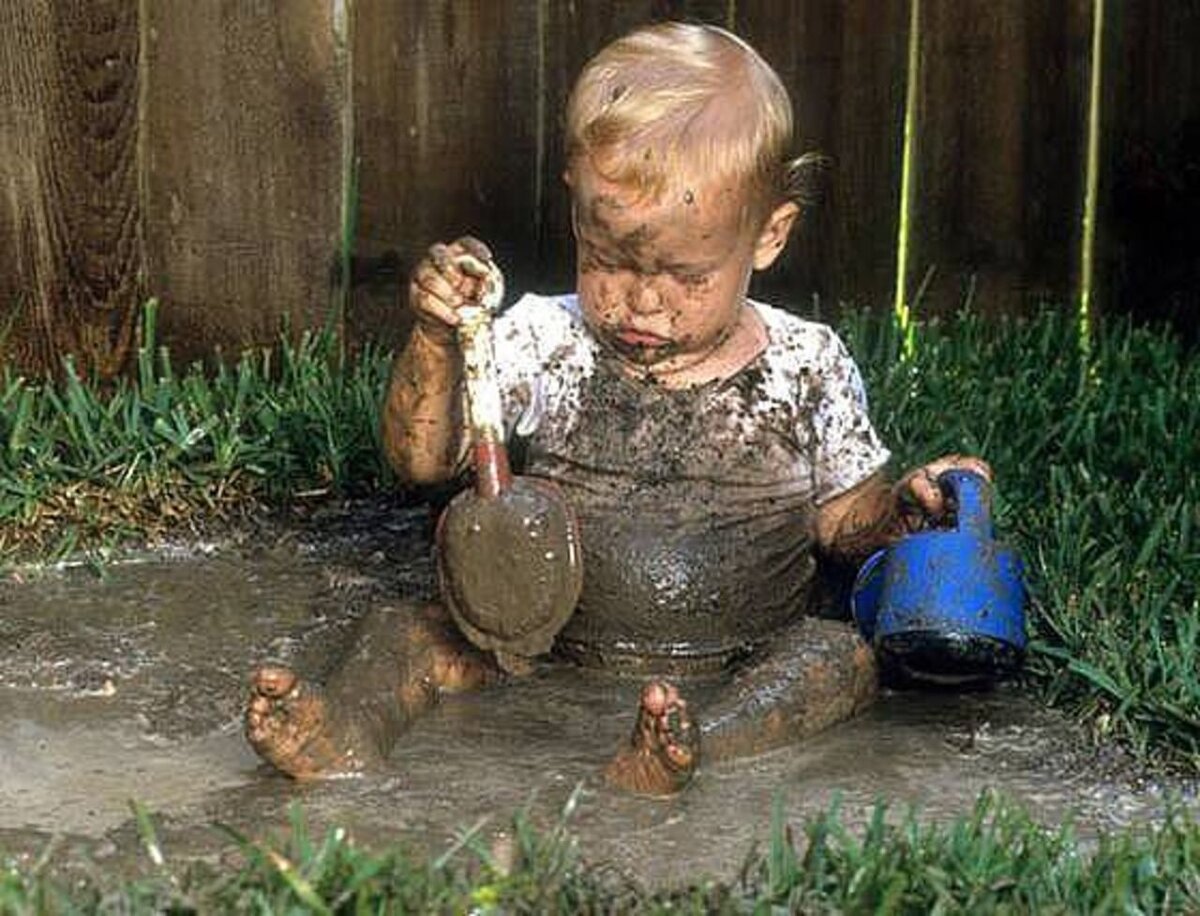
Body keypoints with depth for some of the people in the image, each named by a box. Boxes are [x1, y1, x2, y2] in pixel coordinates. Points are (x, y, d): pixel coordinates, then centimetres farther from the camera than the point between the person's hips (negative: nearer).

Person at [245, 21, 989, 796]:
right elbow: (425, 458, -5)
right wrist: (437, 339, -21)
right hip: (554, 640, 1)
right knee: (412, 629, -14)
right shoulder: (547, 342, -1)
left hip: (744, 665, -1)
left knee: (842, 656, -27)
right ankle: (350, 725, -42)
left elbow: (845, 522, 9)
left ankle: (673, 752, -50)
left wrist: (910, 509, -14)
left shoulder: (807, 369, -1)